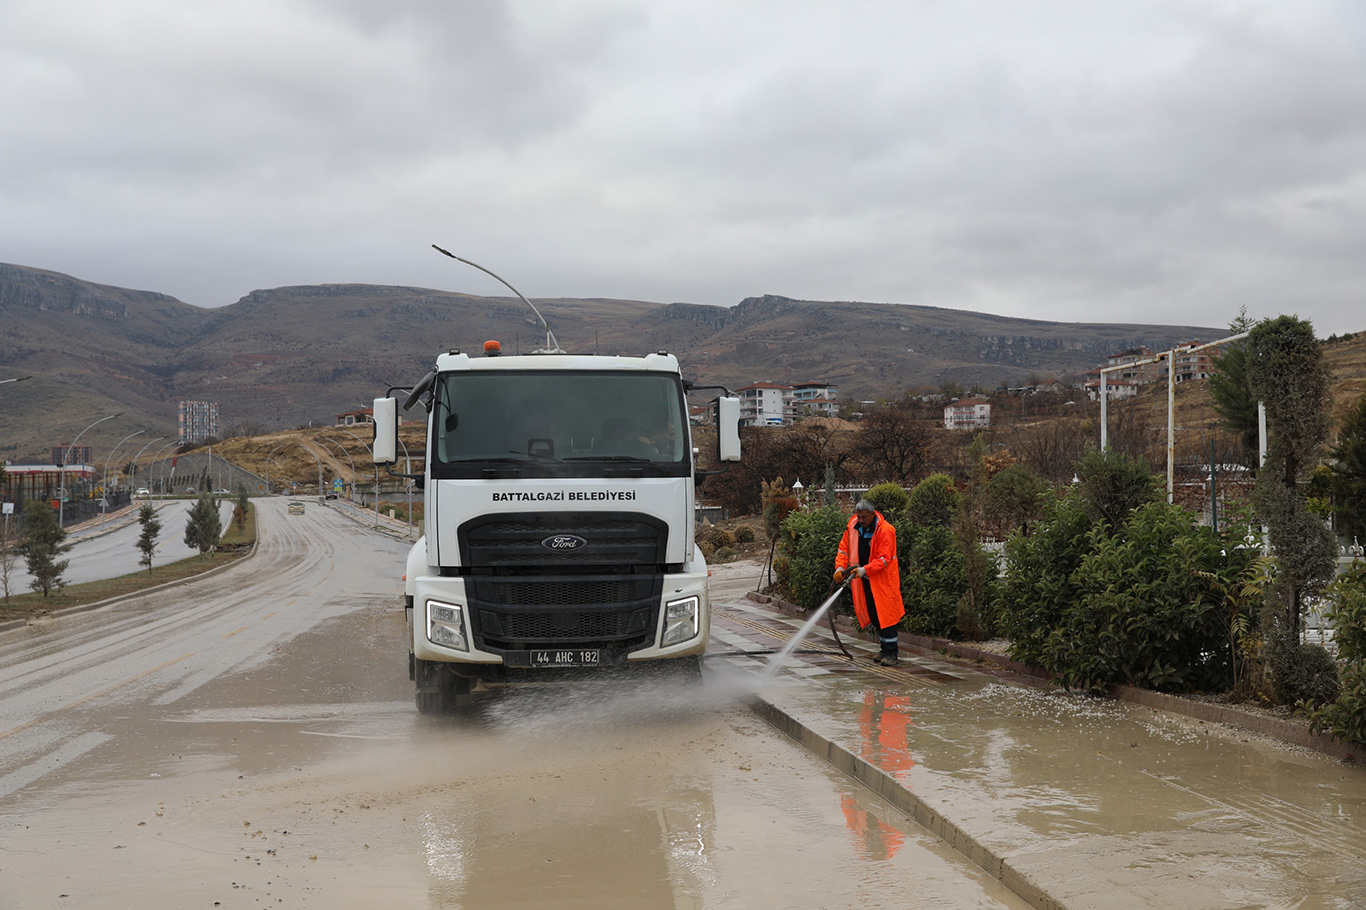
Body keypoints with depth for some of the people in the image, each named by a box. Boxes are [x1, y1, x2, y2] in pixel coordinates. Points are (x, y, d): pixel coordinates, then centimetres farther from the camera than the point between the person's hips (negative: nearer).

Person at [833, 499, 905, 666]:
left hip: (883, 580, -7)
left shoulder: (885, 531, -17)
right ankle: (884, 649, 24)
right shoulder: (853, 527, 3)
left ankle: (891, 654, -5)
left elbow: (884, 558, -21)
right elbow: (844, 549, 10)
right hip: (865, 580, 7)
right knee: (874, 616, 12)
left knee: (885, 615, -8)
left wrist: (864, 570, -29)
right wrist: (840, 567, -7)